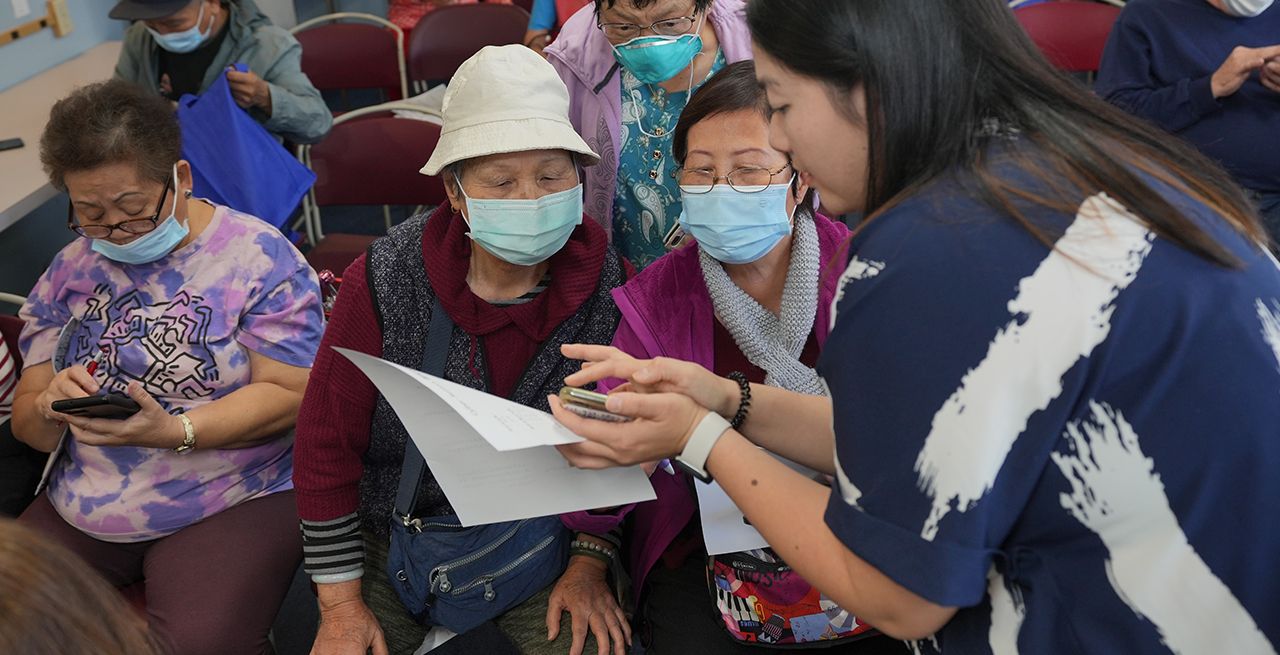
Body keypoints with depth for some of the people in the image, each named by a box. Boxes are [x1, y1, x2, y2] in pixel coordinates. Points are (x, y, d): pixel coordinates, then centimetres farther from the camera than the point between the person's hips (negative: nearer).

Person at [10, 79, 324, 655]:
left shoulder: (259, 257, -4)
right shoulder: (70, 272, 12)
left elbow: (288, 396, -10)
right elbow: (26, 421, 14)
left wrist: (173, 431, -24)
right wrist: (51, 408, -11)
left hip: (231, 500, -5)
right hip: (80, 510, 5)